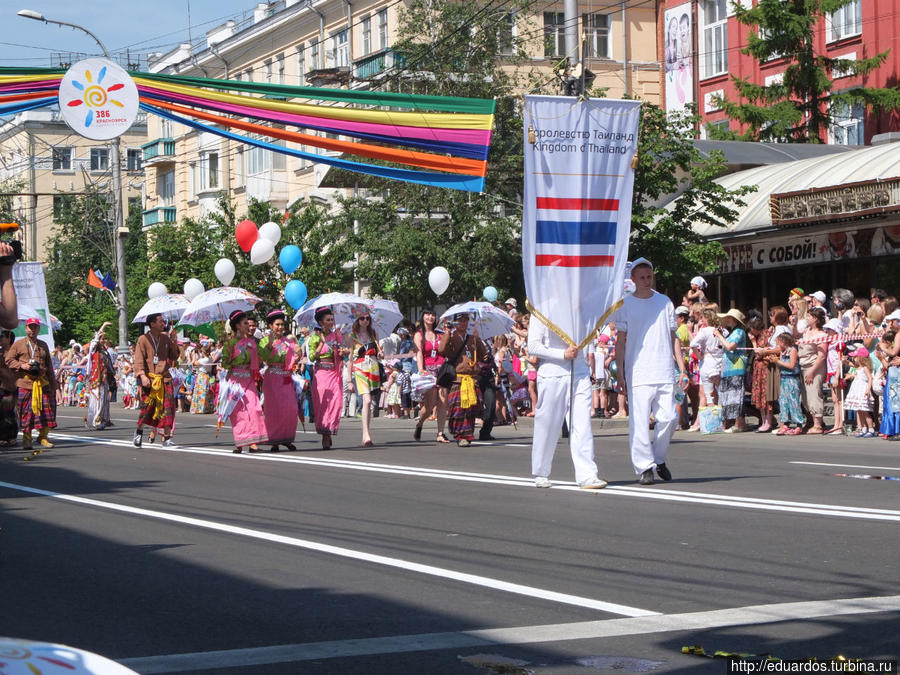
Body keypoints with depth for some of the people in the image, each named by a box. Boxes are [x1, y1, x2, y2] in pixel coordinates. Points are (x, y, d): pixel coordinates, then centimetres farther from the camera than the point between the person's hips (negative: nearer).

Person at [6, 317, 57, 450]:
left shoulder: (43, 345, 16)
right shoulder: (18, 344, 6)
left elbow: (49, 366, 17)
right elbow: (9, 359, 5)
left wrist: (53, 384, 12)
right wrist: (21, 365, -12)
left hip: (42, 382, 3)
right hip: (25, 383, -3)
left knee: (46, 409, -1)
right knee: (26, 410, -2)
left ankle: (43, 436, 10)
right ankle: (26, 438, 7)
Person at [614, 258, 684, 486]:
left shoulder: (665, 303, 12)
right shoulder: (625, 305, 4)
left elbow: (673, 337, 16)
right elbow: (621, 341, 4)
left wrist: (681, 368, 9)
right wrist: (620, 373, -2)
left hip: (665, 373, 3)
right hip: (638, 373, -3)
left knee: (669, 418, -1)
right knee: (639, 421, -7)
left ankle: (659, 458, 20)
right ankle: (644, 467, -1)